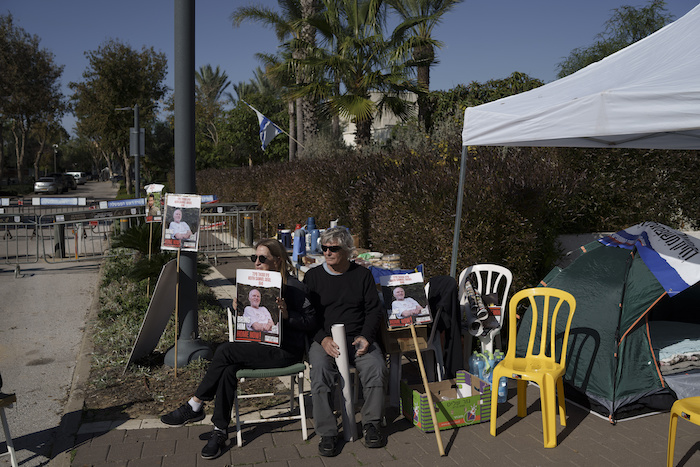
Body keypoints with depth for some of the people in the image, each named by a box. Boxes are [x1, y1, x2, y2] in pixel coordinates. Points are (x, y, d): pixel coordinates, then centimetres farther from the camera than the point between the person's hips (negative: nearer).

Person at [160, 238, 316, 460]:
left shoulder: (293, 287, -9)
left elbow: (311, 322, -11)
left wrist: (287, 315, -26)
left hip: (285, 351, -7)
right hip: (260, 346, 7)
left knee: (225, 351, -21)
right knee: (228, 369, -22)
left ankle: (194, 406, -6)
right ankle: (220, 432, -13)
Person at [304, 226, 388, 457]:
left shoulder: (362, 274, 11)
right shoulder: (313, 276, 8)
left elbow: (374, 310, 9)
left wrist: (366, 336, -9)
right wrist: (323, 339, -14)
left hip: (359, 337, 1)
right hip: (324, 339, 0)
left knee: (376, 367, -27)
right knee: (320, 370, -30)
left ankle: (371, 423, -6)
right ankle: (327, 433, -18)